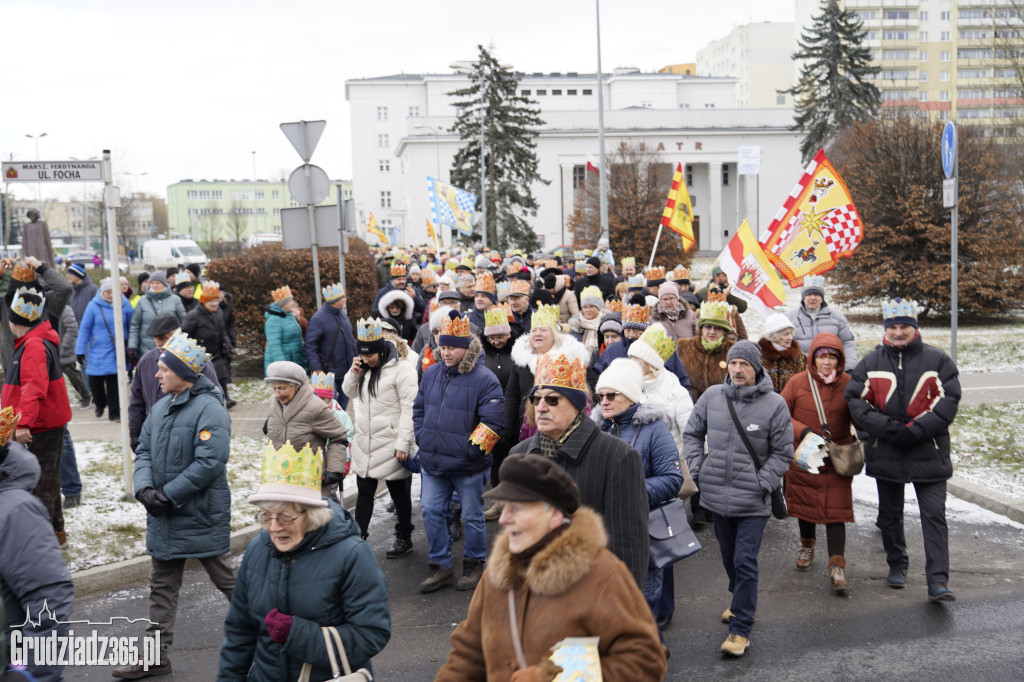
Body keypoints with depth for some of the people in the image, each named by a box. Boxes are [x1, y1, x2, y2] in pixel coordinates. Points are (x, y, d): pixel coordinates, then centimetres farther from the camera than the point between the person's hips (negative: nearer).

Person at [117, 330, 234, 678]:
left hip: (202, 516, -8)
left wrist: (168, 494, -21)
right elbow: (144, 450, 10)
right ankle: (156, 656, 22)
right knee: (162, 585, 13)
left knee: (226, 578, 6)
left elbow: (210, 463, -26)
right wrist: (144, 488, -9)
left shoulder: (209, 409, -19)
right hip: (164, 518, 8)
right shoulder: (161, 408, 8)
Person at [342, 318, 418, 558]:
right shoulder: (364, 368, 6)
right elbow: (350, 393, 16)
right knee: (364, 492, 14)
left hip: (391, 445, -6)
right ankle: (358, 536, 24)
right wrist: (354, 373, -5)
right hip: (365, 444, 7)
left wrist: (403, 444, -21)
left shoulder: (402, 370, -17)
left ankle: (404, 539, 24)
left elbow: (409, 409, -19)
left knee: (400, 493, 9)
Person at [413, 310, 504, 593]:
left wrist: (471, 448, -16)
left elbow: (492, 421, -15)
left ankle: (474, 564, 26)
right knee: (431, 512, 7)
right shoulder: (432, 374, 7)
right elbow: (419, 409, 18)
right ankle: (441, 566, 20)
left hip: (468, 466, -5)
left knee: (472, 517, 8)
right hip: (432, 463, 5)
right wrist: (422, 439, 7)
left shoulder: (484, 379, -12)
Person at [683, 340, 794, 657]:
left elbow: (782, 453, -1)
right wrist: (698, 468, 3)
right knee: (729, 557, 20)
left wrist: (762, 483, -11)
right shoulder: (712, 396, 1)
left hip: (752, 502, -4)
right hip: (716, 496, 4)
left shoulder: (774, 404, -7)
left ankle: (740, 630, 2)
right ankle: (741, 602, 45)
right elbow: (692, 433, 14)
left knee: (745, 562, -6)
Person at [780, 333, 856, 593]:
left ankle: (837, 567, -7)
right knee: (805, 504, 17)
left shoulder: (848, 384, -3)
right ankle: (807, 545, 43)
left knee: (836, 511, -7)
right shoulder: (797, 383, -6)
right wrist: (802, 431, -16)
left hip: (836, 461, -1)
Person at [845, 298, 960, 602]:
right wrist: (888, 428, -15)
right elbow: (855, 400, -3)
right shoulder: (870, 363, 4)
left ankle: (938, 580, -2)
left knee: (934, 515, -5)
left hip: (928, 452, -2)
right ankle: (897, 565, 34)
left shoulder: (937, 360, -1)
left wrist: (914, 430, -17)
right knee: (890, 514, 15)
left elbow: (948, 402, -7)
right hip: (885, 452, 2)